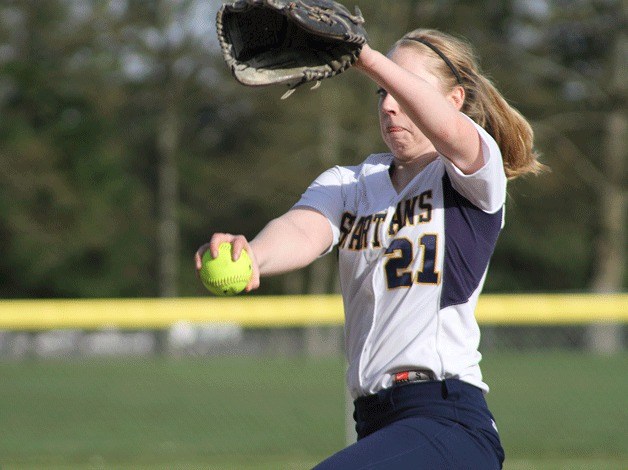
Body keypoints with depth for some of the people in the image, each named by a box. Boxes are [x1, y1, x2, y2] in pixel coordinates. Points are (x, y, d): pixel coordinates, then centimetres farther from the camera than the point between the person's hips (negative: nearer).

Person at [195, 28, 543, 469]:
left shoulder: (474, 175, 2)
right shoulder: (348, 184, 16)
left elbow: (446, 129, -23)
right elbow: (303, 230, -7)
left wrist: (366, 57, -38)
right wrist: (251, 257, -32)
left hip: (449, 421, -7)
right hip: (374, 424, 7)